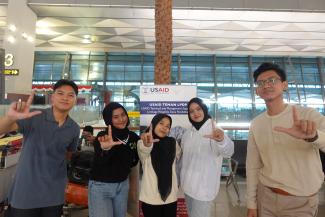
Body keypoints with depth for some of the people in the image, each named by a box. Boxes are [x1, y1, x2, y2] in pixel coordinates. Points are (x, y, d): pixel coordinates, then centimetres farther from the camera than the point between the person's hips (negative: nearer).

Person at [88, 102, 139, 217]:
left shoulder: (133, 137, -6)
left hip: (123, 184, 5)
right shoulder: (102, 136, -19)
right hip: (100, 186, -4)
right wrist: (105, 149, -55)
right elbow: (100, 161, -36)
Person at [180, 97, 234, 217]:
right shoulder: (187, 133, 1)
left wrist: (221, 140, -59)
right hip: (188, 185, 6)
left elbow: (228, 152, -37)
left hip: (204, 187, -5)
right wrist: (181, 179, 14)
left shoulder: (215, 131, -18)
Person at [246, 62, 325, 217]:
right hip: (265, 196, 2)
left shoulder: (309, 115, -13)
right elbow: (252, 166, -1)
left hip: (301, 201, -2)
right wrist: (251, 203, 2)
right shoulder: (256, 124, -5)